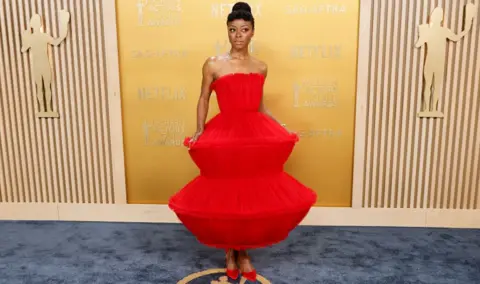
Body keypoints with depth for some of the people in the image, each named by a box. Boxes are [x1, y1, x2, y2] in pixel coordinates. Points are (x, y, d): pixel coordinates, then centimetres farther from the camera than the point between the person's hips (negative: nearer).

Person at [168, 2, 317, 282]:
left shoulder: (261, 67, 9)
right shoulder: (213, 64, -1)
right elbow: (204, 100, 5)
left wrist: (283, 129, 10)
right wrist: (199, 131, -8)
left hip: (256, 136, 3)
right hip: (223, 136, -3)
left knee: (253, 195, 8)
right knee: (224, 195, 5)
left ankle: (244, 252, 30)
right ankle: (229, 252, 29)